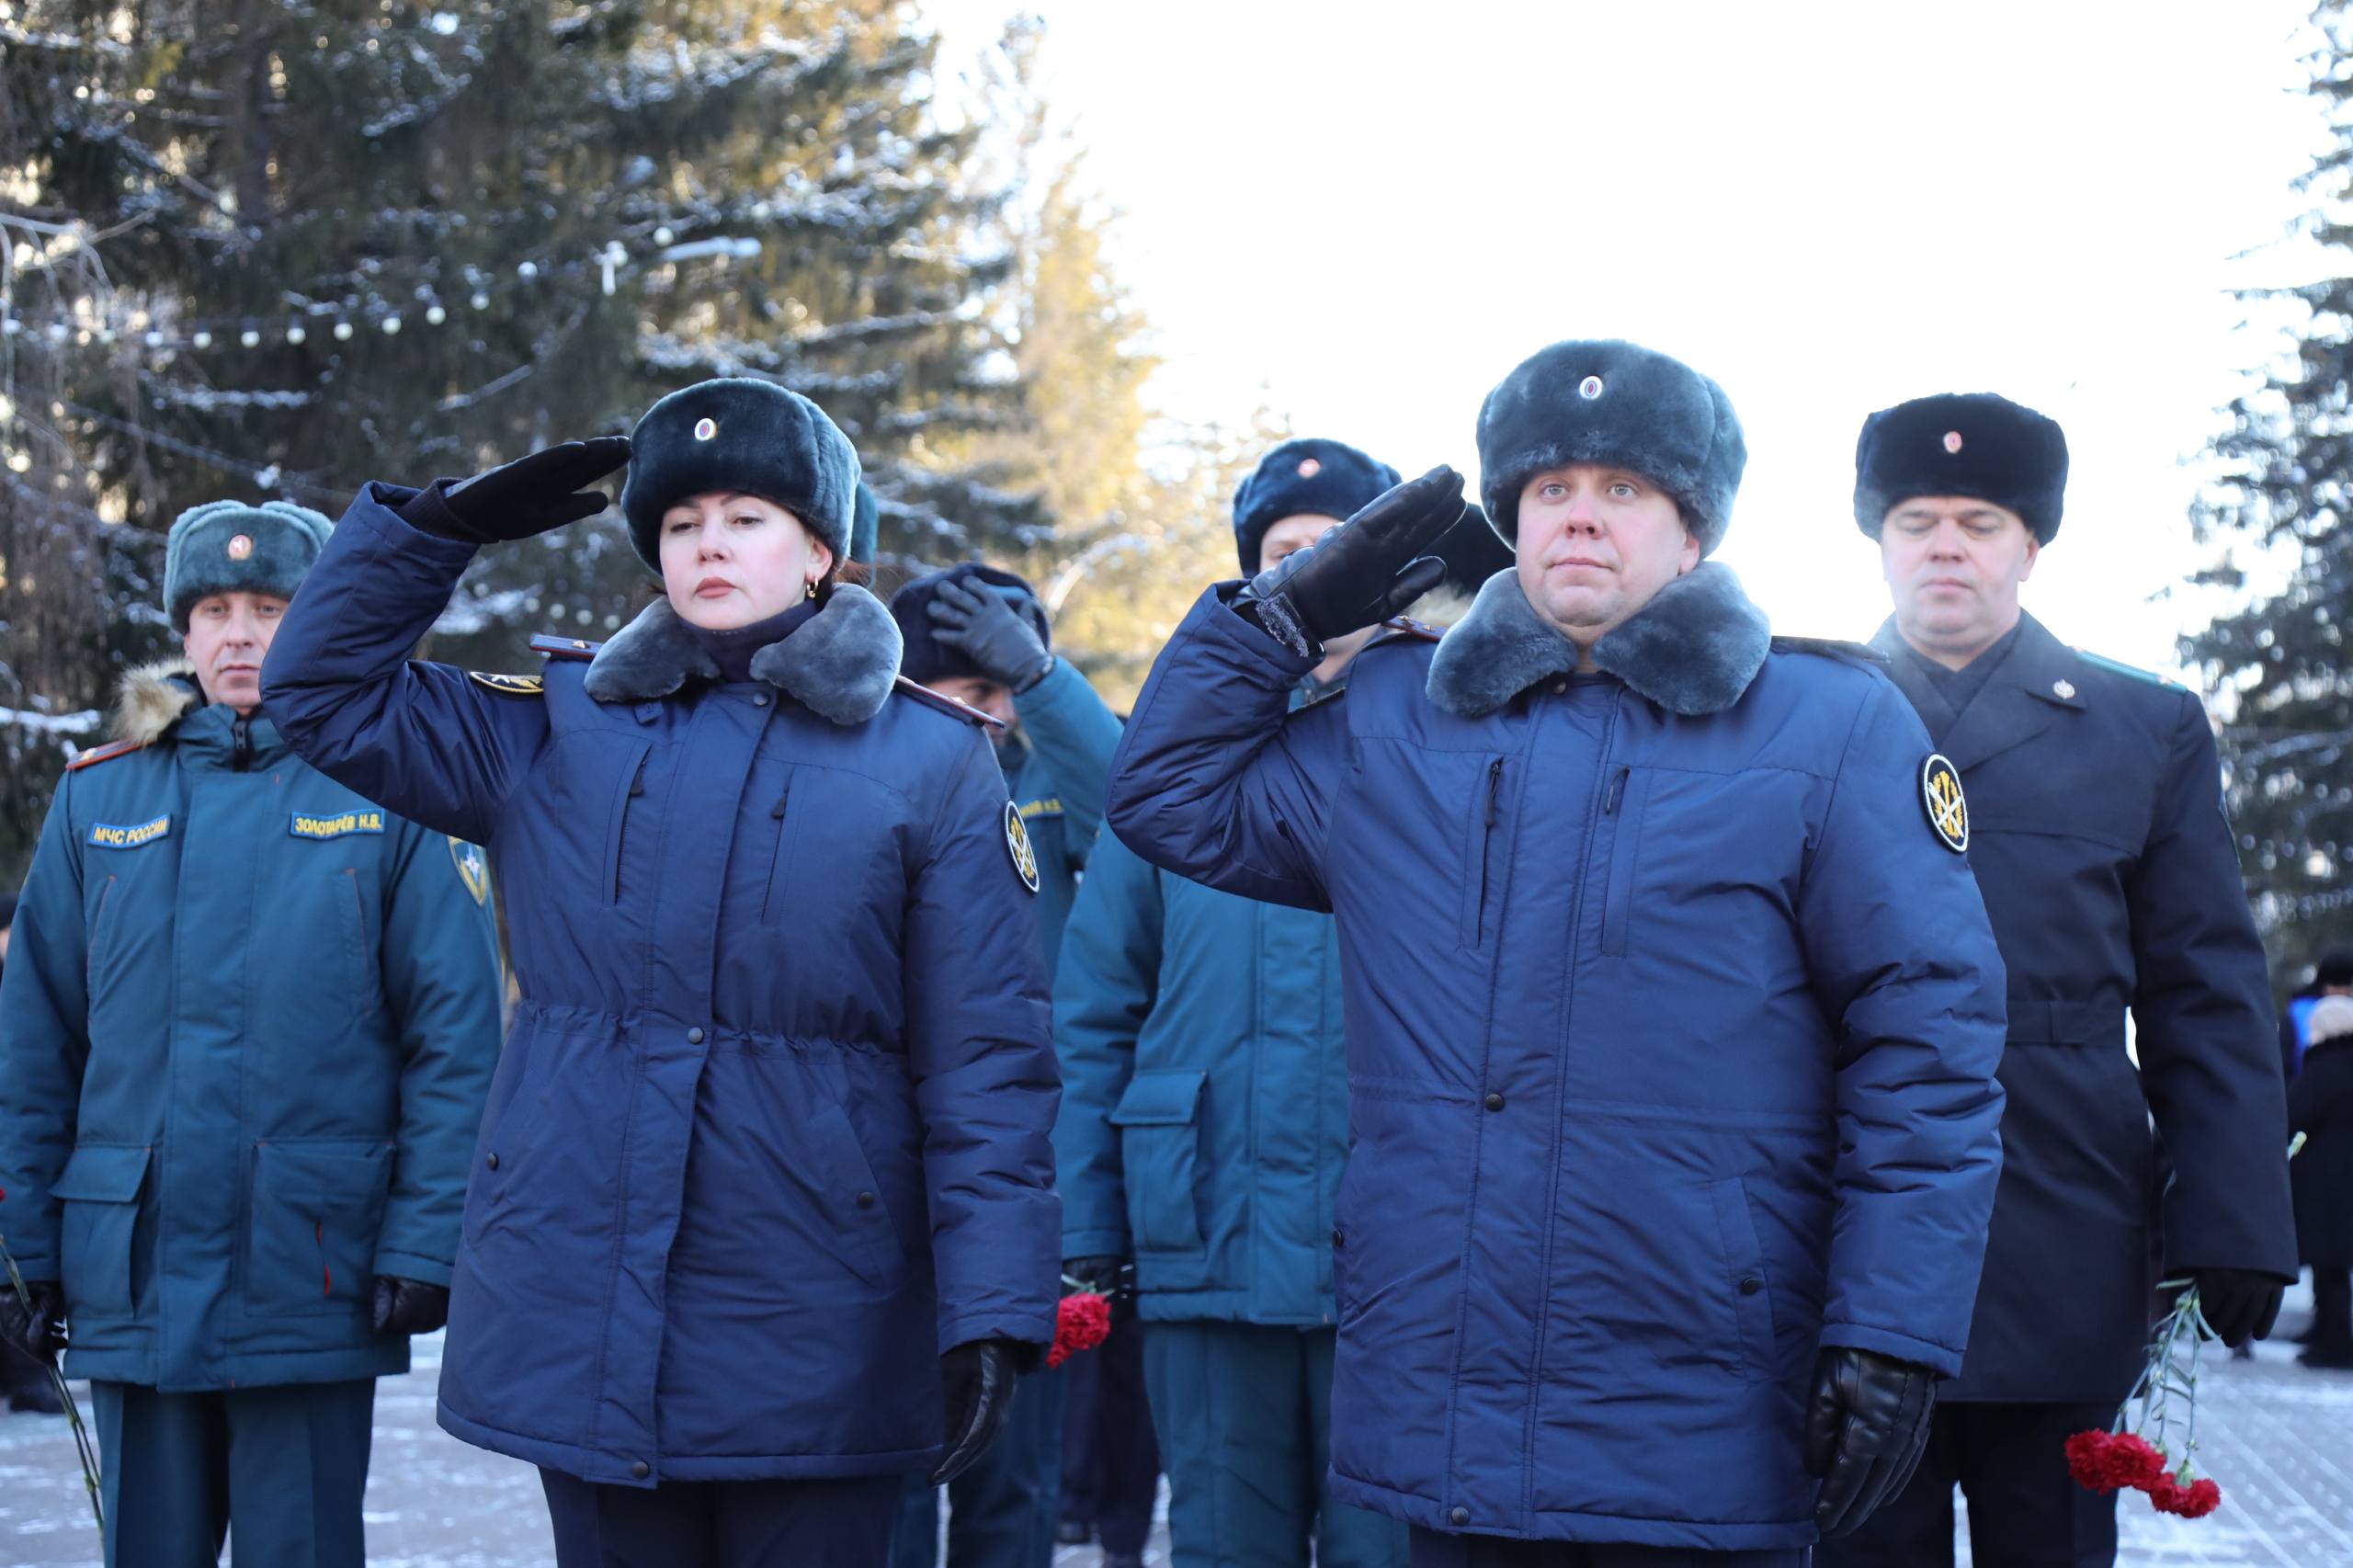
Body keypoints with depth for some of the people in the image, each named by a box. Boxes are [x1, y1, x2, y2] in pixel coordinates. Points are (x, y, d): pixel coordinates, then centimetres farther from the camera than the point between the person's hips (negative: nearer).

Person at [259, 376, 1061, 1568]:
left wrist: (992, 1312, -10)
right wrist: (443, 522, 3)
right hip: (578, 1316, 3)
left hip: (807, 1337, -2)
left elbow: (986, 1059, -2)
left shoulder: (931, 761, 2)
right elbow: (325, 690, 14)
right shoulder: (556, 730, 11)